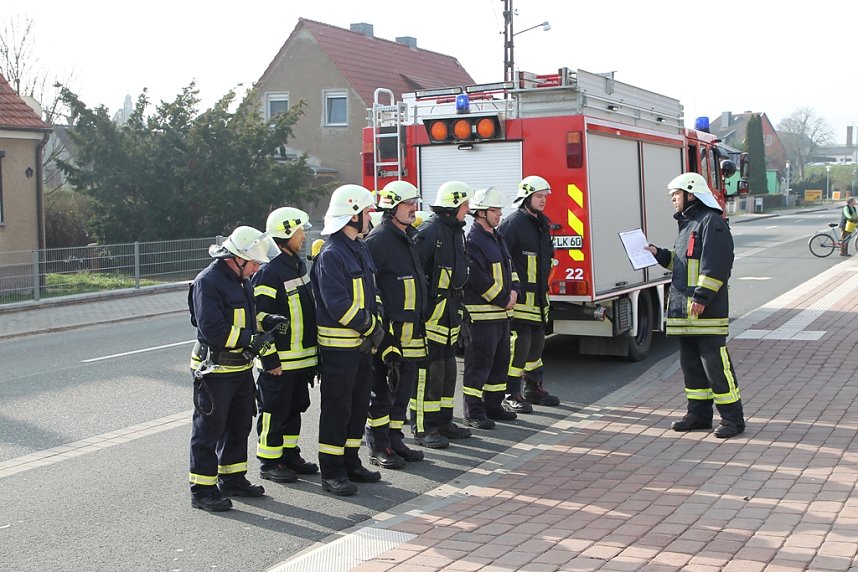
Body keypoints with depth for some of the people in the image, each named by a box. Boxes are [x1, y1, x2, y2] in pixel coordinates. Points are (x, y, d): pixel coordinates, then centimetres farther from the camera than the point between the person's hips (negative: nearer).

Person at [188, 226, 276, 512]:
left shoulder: (241, 280, 13)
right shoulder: (208, 282, -18)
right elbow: (212, 329, -26)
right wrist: (251, 340, -24)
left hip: (241, 368, 10)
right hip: (215, 370, -9)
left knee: (239, 426, 18)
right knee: (209, 429, -1)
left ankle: (232, 479, 32)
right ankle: (202, 490, 7)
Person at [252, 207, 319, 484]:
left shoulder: (298, 265, 13)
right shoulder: (268, 273, -17)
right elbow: (259, 318, -19)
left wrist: (312, 352, 21)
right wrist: (270, 360, -18)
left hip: (302, 356, 9)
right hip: (279, 361, -9)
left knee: (295, 408, 17)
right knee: (274, 412, 1)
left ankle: (290, 456, 28)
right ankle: (269, 462, 12)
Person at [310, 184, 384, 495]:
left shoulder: (360, 249, 14)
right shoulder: (331, 254, -17)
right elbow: (337, 304, -23)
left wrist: (376, 324, 3)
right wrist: (369, 326, -15)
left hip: (363, 342, 9)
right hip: (339, 344, -9)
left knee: (359, 404, 15)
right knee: (337, 408, -2)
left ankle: (350, 463, 27)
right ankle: (331, 473, 5)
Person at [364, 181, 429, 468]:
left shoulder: (410, 237, 16)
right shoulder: (379, 239, -13)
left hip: (410, 332, 9)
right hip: (388, 330, -9)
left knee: (403, 388, 14)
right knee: (382, 390, 0)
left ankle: (395, 441, 24)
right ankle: (378, 447, 8)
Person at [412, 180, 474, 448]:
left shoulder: (456, 231, 16)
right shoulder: (430, 230, -15)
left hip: (449, 315, 10)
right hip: (431, 313, -10)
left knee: (448, 368, 15)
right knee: (429, 371, -6)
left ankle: (443, 421, 25)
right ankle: (423, 429, 0)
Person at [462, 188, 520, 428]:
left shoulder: (497, 239, 17)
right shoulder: (472, 241, -14)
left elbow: (509, 266, 21)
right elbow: (479, 279, -21)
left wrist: (513, 291, 2)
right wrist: (503, 300, -14)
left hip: (502, 312, 10)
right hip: (482, 313, -10)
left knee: (500, 360, 15)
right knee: (479, 362, -6)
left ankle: (493, 405, 24)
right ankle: (473, 412, -1)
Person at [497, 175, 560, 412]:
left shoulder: (542, 223, 16)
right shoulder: (514, 222, -13)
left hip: (538, 295, 9)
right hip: (520, 296, -9)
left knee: (537, 342, 16)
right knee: (518, 343, -8)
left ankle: (533, 388, 28)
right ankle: (511, 395, -1)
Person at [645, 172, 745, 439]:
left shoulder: (711, 222, -10)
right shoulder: (687, 224, 20)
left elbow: (716, 264, -19)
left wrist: (702, 297, -23)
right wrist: (660, 254, 14)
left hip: (706, 308, -10)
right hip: (684, 307, 10)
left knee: (715, 361, -8)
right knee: (690, 361, 12)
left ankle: (732, 418, -2)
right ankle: (699, 413, 20)